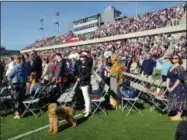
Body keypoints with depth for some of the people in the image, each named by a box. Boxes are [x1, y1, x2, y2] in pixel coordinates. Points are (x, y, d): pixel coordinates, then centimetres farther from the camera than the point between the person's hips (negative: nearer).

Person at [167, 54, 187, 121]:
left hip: (179, 87, -7)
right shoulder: (171, 68, 13)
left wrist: (173, 87, -18)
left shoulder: (181, 68, -9)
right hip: (172, 88, 7)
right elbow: (168, 77, 11)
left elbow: (179, 79, -16)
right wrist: (168, 86, -3)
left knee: (179, 101, -2)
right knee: (174, 101, 11)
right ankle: (177, 115, 21)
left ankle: (179, 116, 7)